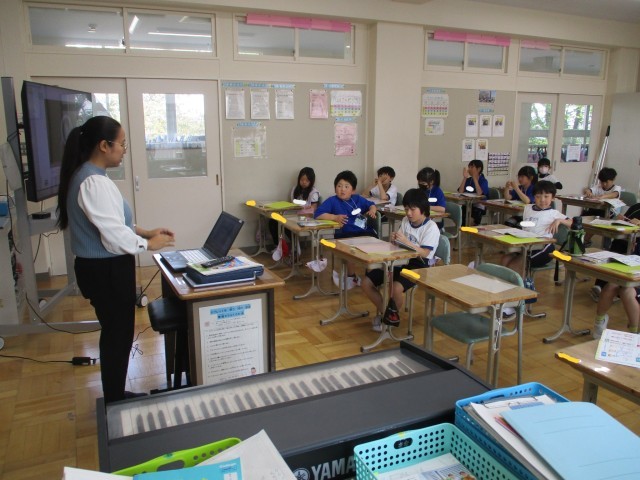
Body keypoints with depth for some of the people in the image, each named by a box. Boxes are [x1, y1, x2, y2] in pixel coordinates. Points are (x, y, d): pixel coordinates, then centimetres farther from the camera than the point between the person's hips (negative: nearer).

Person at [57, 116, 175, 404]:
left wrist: (145, 231, 11)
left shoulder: (86, 176, 8)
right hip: (106, 271, -10)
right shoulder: (94, 183, -24)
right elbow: (115, 237, -25)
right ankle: (115, 404, 23)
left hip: (101, 268, 10)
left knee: (115, 334, 21)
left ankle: (116, 396, 37)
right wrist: (149, 244, -9)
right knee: (117, 336, 6)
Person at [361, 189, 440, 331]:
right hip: (400, 262, 7)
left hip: (418, 266, -7)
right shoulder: (405, 221, 10)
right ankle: (384, 312, 10)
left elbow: (424, 253, -18)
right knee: (366, 282, -8)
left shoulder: (431, 228, -9)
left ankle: (393, 313, -4)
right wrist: (395, 239, -11)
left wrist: (406, 242, -28)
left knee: (396, 287, -36)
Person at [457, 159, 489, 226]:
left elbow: (479, 193, -21)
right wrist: (464, 178, -7)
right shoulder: (468, 180, 12)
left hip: (478, 207, -4)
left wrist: (475, 178, -15)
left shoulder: (484, 181, -2)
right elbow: (460, 192, -3)